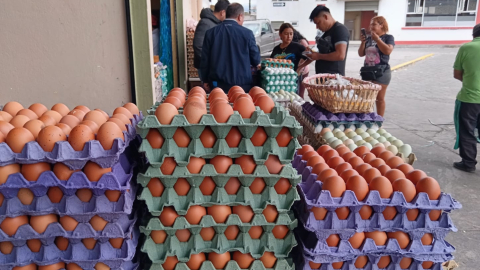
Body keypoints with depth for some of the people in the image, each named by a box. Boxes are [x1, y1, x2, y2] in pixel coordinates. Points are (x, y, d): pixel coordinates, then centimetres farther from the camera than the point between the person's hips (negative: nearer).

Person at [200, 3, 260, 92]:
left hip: (218, 84, 2)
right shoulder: (247, 33, -8)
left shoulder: (211, 32, 0)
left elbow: (205, 59, 4)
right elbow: (256, 60, 1)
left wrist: (205, 80, 14)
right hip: (242, 84, -2)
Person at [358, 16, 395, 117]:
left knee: (379, 98, 1)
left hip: (381, 72, -5)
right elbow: (361, 54, 10)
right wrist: (363, 42, -5)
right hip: (367, 71, 5)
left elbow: (388, 51, -21)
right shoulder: (369, 38, 10)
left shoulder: (388, 37, -4)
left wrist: (377, 39, -17)